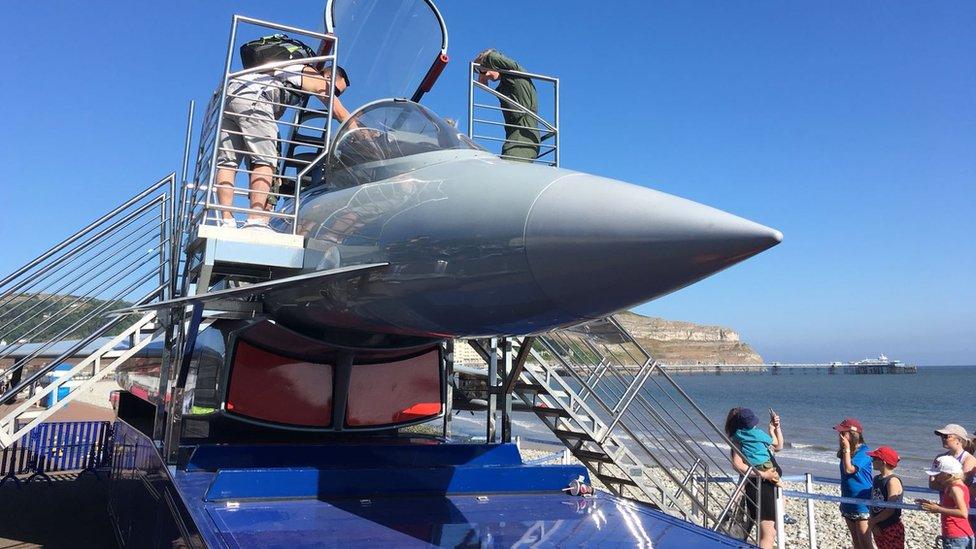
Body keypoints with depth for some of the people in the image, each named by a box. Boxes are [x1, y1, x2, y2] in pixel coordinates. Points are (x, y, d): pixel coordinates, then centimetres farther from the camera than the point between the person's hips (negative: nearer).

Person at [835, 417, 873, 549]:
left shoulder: (863, 452, -17)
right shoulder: (847, 451, 7)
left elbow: (849, 469, -27)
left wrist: (847, 449, -21)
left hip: (862, 505, -8)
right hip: (848, 503, 8)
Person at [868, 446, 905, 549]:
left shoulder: (893, 481, -18)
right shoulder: (876, 479, 7)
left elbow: (891, 509, -21)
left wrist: (873, 521, -11)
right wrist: (873, 524, -4)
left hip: (892, 528, -8)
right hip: (878, 528, 8)